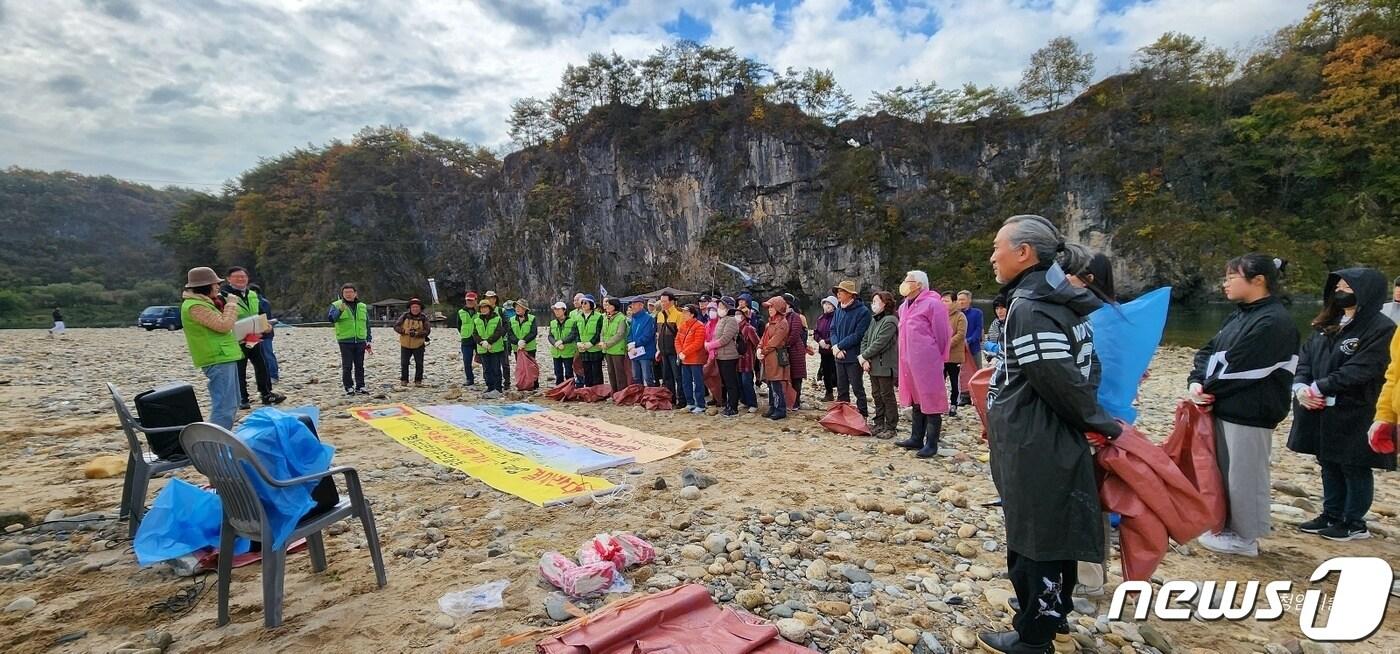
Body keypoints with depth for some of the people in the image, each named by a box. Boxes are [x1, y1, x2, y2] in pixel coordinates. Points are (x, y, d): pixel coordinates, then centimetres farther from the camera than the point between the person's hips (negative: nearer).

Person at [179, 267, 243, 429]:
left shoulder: (202, 303, 17)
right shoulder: (195, 306, -15)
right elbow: (224, 325, -19)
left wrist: (223, 306, 14)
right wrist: (231, 305, -8)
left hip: (224, 357, 11)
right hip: (218, 360, -11)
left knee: (231, 404, 17)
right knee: (224, 406, -13)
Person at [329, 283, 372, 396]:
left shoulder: (363, 307, 13)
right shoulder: (336, 305, 2)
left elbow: (367, 326, 16)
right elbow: (331, 318, -16)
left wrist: (368, 342, 14)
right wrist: (340, 311, -34)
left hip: (360, 341, 3)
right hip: (345, 341, -3)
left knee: (359, 366, 9)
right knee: (347, 366, 0)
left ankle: (360, 387, 16)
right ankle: (349, 387, 9)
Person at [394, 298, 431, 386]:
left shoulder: (423, 317, -4)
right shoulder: (405, 316, -2)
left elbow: (427, 330, -10)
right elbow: (396, 326, -3)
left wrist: (416, 334, -25)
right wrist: (405, 331, -20)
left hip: (418, 345, -1)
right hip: (405, 345, 1)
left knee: (419, 364, 5)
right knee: (404, 363, 5)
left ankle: (418, 380, 16)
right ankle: (404, 380, 18)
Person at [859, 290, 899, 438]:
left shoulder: (890, 321, -15)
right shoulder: (873, 319, 12)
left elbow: (879, 343, -20)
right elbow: (865, 339, 10)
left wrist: (863, 356, -12)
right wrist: (865, 359, -4)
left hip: (885, 366, -8)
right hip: (873, 365, 9)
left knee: (887, 396, -1)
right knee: (877, 395, 15)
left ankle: (891, 427, 8)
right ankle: (879, 424, 24)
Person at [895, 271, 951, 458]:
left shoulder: (932, 303, -12)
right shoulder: (905, 306, 14)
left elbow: (942, 334, -10)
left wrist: (937, 357, -3)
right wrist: (906, 356, 19)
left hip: (927, 363, -9)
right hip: (909, 362, 9)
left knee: (930, 402, -1)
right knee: (916, 402, 16)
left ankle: (931, 444, 6)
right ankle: (916, 438, 26)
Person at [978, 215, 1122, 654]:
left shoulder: (1029, 308, -21)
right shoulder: (1057, 301, 9)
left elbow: (1062, 380, -23)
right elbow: (1082, 370, 14)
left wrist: (1101, 426, -9)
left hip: (1034, 450, -9)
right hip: (1052, 444, 10)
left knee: (1033, 539, 4)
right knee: (1052, 534, 21)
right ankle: (1053, 614, 38)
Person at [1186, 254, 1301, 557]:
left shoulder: (1274, 322, -16)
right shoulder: (1239, 316, 13)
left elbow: (1240, 368, -20)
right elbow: (1209, 351, 9)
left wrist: (1206, 389, -9)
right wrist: (1196, 383, -7)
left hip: (1250, 414, -9)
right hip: (1225, 408, 9)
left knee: (1244, 476, 4)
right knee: (1225, 472, 17)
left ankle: (1245, 538, 19)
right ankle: (1228, 528, 30)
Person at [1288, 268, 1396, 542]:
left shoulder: (1381, 328, -12)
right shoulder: (1328, 324, 11)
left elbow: (1359, 370, -20)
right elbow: (1305, 357, 7)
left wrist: (1318, 388, -21)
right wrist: (1301, 386, -9)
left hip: (1354, 415, -7)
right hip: (1320, 411, 7)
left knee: (1354, 468, 6)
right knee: (1329, 465, 16)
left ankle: (1354, 523, 20)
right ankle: (1331, 515, 29)